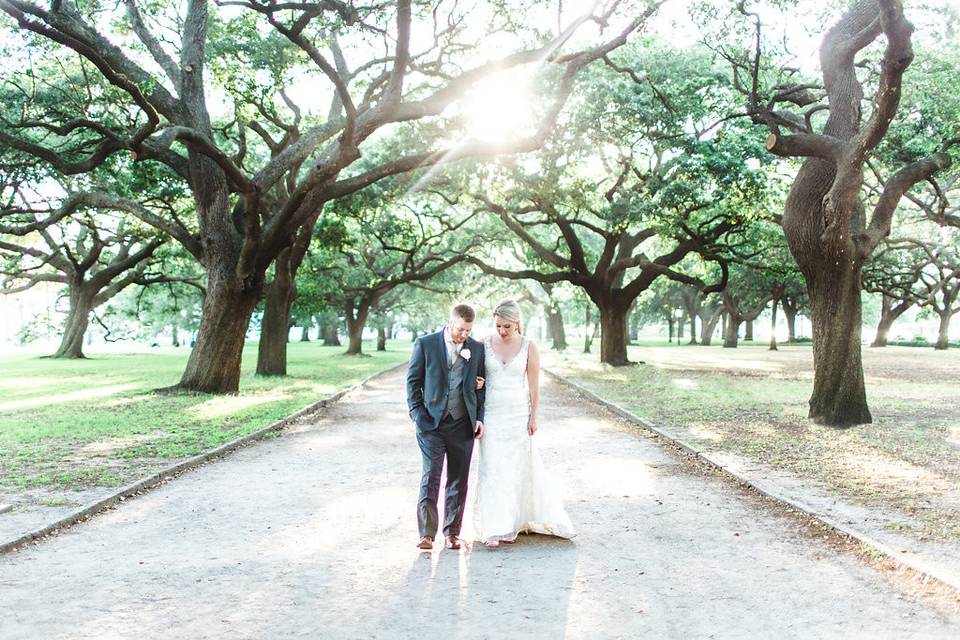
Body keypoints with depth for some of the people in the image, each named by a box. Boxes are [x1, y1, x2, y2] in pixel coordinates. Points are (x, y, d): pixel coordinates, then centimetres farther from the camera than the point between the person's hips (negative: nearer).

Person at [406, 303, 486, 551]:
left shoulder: (477, 349, 7)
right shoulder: (425, 344, -1)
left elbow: (481, 385, 12)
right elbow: (413, 381, 2)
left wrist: (480, 417, 4)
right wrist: (418, 415, -5)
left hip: (463, 424, 3)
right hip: (431, 422, -3)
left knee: (459, 481, 7)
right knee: (431, 476, -8)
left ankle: (452, 532, 18)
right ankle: (427, 533, -4)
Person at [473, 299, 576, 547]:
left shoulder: (528, 347, -3)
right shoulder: (484, 344, 0)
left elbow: (534, 384, -1)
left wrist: (533, 417, -4)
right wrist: (476, 382, -14)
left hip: (518, 415, 0)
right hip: (491, 415, 0)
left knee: (519, 468, 7)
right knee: (492, 469, -2)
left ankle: (513, 522, 23)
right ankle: (494, 529, 1)